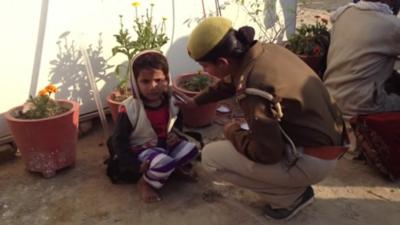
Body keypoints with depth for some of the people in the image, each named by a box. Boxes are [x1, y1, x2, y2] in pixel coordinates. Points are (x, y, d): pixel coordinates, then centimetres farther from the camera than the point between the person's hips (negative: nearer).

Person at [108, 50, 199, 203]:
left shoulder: (171, 101, -7)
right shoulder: (129, 109, -22)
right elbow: (118, 141, -15)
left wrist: (176, 135, -7)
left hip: (166, 145, 5)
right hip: (143, 150, -5)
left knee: (191, 149, -18)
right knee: (164, 163, -33)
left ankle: (178, 165, 12)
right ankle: (145, 183, -5)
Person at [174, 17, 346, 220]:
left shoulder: (254, 87, -29)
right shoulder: (262, 51, -1)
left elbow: (267, 154, -23)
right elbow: (230, 82, 20)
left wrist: (233, 132, -5)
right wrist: (196, 101, 33)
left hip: (312, 159, -9)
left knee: (211, 157, -7)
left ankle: (290, 197, 4)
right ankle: (297, 187, 20)